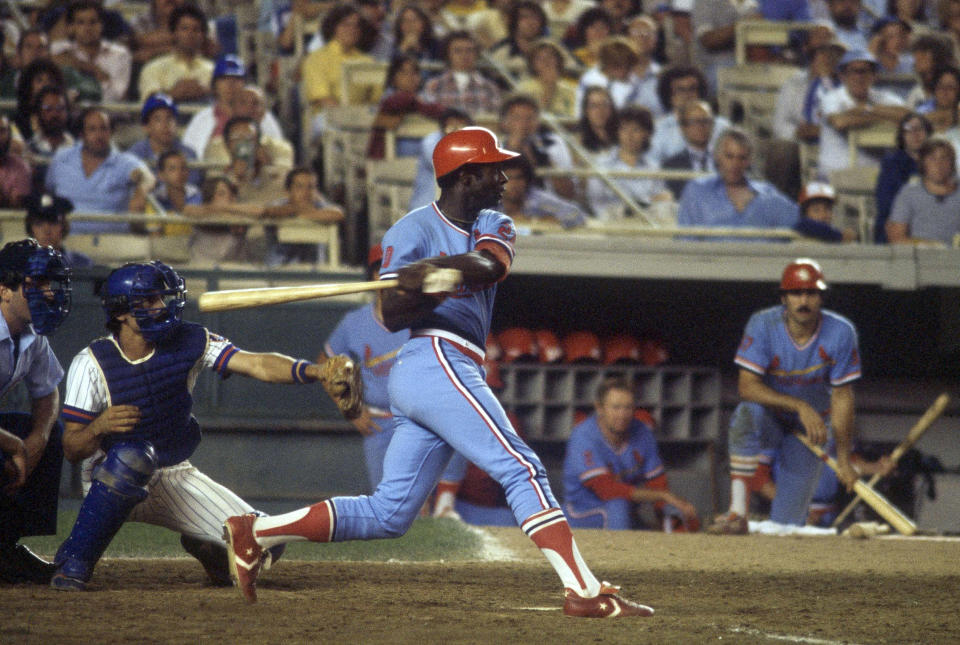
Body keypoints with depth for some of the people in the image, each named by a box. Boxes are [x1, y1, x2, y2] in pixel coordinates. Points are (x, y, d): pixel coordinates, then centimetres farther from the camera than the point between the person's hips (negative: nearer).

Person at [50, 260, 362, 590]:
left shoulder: (189, 341, -7)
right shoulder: (92, 363, -15)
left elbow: (257, 364, -19)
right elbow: (71, 450, -14)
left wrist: (316, 371, -36)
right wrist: (99, 427, -37)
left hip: (175, 478, 4)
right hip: (110, 485, -4)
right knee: (133, 455, -41)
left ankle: (205, 547, 25)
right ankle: (73, 563, -24)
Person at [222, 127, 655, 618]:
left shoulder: (493, 226, 18)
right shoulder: (414, 230, 0)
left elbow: (490, 264, -7)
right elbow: (390, 315, -9)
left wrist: (436, 269, -27)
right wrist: (445, 282, -25)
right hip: (436, 361, -8)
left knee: (389, 513, 6)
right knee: (521, 468, -15)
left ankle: (257, 533, 9)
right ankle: (584, 592, -21)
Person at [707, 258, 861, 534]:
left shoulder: (841, 333, -16)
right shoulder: (763, 325, -19)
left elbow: (841, 397, -11)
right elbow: (747, 386, -24)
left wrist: (843, 459, -13)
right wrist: (799, 406, -35)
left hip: (811, 428, 1)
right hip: (769, 417, -1)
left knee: (787, 526, -5)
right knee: (747, 415, -39)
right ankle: (737, 514, -37)